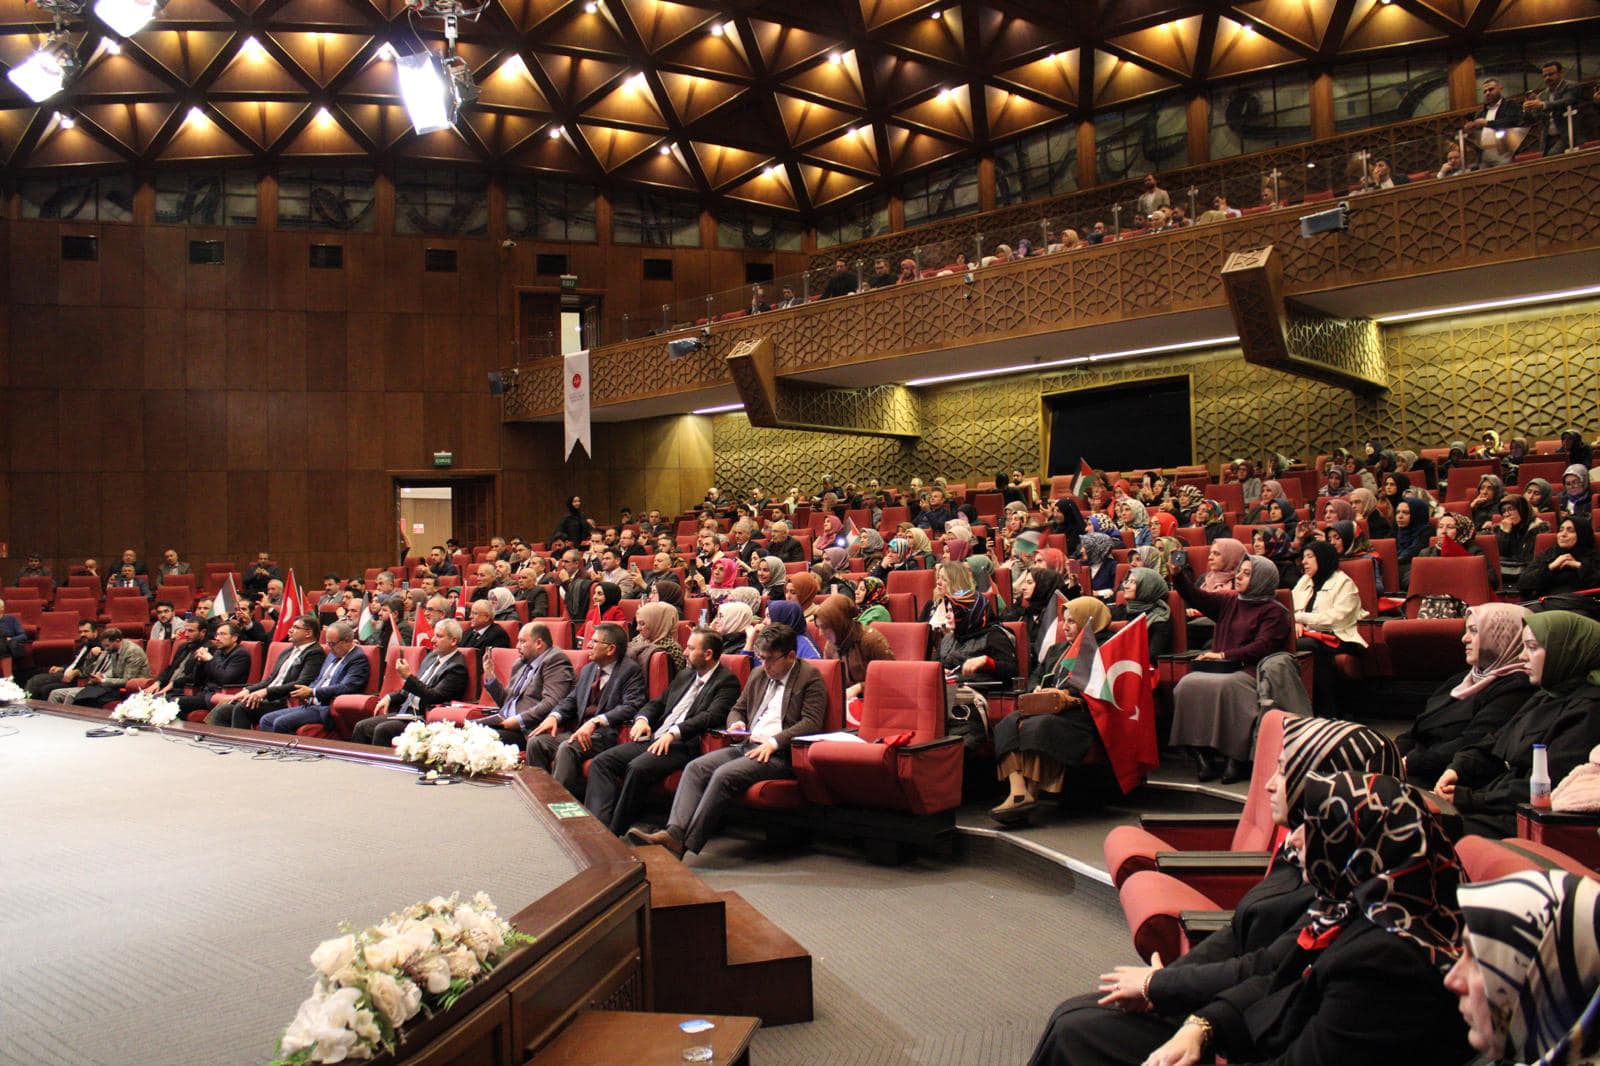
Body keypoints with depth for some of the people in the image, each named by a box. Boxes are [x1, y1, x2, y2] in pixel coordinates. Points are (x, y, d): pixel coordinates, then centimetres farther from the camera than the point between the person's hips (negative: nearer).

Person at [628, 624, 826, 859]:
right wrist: (736, 723, 4)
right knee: (695, 767, -15)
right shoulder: (758, 674, 20)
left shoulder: (810, 677, -2)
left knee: (724, 775, -30)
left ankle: (686, 844, -29)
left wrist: (773, 742, -20)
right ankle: (674, 833, -28)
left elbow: (811, 723, -11)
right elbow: (737, 709, 29)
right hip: (746, 745, 8)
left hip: (778, 754, -8)